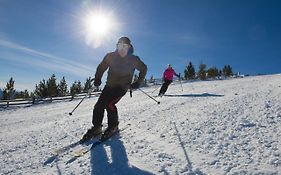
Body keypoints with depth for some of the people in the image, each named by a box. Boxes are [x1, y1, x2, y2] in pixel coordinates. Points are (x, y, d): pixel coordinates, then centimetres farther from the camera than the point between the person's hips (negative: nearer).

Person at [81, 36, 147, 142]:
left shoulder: (133, 59, -7)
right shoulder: (110, 56, -3)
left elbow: (143, 68, 9)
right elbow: (101, 67, 11)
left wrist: (138, 83, 3)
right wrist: (97, 79, -3)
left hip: (122, 87, -3)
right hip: (109, 85, 4)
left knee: (109, 104, -21)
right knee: (99, 105, -5)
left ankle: (113, 127, 1)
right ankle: (96, 128, 13)